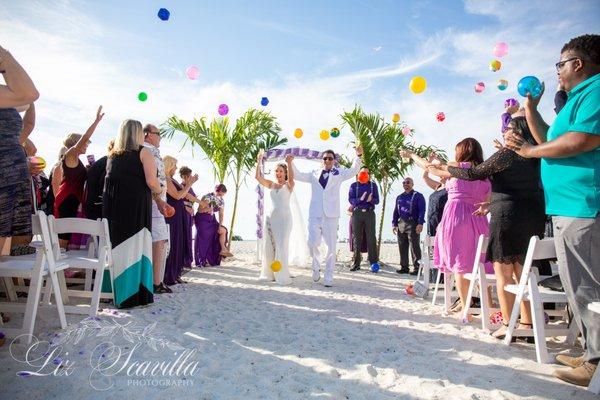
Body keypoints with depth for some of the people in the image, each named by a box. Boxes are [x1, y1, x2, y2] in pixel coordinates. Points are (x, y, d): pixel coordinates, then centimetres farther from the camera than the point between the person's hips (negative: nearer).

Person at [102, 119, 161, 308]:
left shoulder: (112, 154, 15)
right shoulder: (143, 152, -2)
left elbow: (109, 181, 14)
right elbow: (152, 182, -12)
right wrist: (160, 191, 6)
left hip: (112, 205, 6)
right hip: (135, 205, -6)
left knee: (114, 246, 11)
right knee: (135, 247, -2)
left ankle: (111, 290, 18)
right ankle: (133, 295, 1)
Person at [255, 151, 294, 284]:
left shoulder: (288, 185, 1)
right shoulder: (271, 185, 12)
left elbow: (291, 177, -21)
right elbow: (258, 177, 1)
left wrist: (289, 163, -37)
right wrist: (259, 162, -10)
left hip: (284, 217, -5)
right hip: (271, 217, 5)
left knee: (281, 246, -5)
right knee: (269, 245, 7)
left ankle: (282, 276, 1)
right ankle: (269, 273, 16)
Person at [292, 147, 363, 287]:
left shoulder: (339, 173, 9)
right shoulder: (314, 174, 13)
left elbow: (353, 170, -1)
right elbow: (297, 175, 19)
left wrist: (358, 156, -14)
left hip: (331, 216, -1)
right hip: (315, 215, 1)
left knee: (331, 247, 2)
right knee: (312, 244, -4)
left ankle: (328, 278, 12)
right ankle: (316, 267, 23)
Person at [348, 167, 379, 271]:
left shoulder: (373, 185, 12)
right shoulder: (354, 185, 9)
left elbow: (377, 200, 5)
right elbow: (350, 199, -1)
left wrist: (371, 200, -17)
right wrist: (360, 199, -19)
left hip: (369, 213, 0)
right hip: (357, 213, 0)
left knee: (371, 238, -4)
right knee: (357, 238, 2)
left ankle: (373, 262, 0)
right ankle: (356, 263, 8)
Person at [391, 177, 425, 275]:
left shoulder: (418, 196, 2)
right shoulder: (399, 197, 18)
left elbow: (422, 211, -7)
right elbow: (396, 212, 20)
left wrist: (420, 224, -16)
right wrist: (394, 224, 12)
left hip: (413, 224, -6)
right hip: (401, 224, 6)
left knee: (414, 247, -3)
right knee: (402, 247, 8)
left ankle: (416, 268, 3)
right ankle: (404, 267, 17)